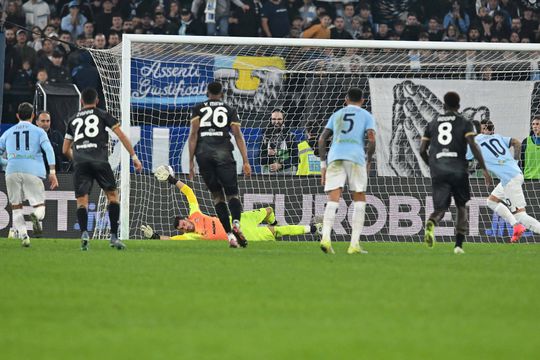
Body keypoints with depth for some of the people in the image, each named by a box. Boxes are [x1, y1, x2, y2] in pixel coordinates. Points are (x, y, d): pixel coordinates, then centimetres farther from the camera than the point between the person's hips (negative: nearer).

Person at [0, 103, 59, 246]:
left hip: (12, 171, 2)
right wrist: (52, 172, -7)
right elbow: (48, 149, -3)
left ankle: (23, 235, -9)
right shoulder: (38, 131, 11)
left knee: (16, 208, 10)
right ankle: (36, 216, -29)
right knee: (39, 206, 6)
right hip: (33, 171, -2)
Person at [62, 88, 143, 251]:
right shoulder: (102, 115, 14)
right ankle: (114, 236, 2)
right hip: (100, 161, -2)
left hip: (80, 163, 2)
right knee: (112, 195, 11)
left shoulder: (73, 120, 23)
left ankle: (84, 232, -23)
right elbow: (121, 135, 8)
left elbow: (65, 149, 27)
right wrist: (134, 156, 11)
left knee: (81, 201, 2)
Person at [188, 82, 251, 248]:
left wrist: (191, 162, 5)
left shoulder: (199, 108, 16)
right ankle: (236, 223, -29)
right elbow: (238, 136, 7)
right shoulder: (229, 110, 16)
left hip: (203, 152, 1)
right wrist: (245, 161, 4)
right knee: (232, 194, 2)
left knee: (217, 195, 10)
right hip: (223, 151, -1)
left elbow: (193, 134, 6)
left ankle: (229, 234, -3)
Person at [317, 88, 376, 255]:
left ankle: (326, 237, -27)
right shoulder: (366, 116, 14)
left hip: (335, 157, 2)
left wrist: (323, 164, 18)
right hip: (355, 157, -2)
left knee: (333, 200, -5)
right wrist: (368, 161, 13)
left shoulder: (336, 115, 23)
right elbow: (371, 139, -1)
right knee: (359, 200, 9)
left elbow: (322, 139, 15)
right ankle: (354, 244, 0)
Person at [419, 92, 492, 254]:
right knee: (462, 206, 16)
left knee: (440, 208, 2)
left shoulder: (432, 124, 14)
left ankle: (431, 222, -35)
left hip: (438, 172, 2)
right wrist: (484, 169, -6)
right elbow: (473, 145, -8)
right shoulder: (464, 123, 5)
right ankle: (459, 245, 6)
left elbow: (422, 150, 13)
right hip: (458, 170, -2)